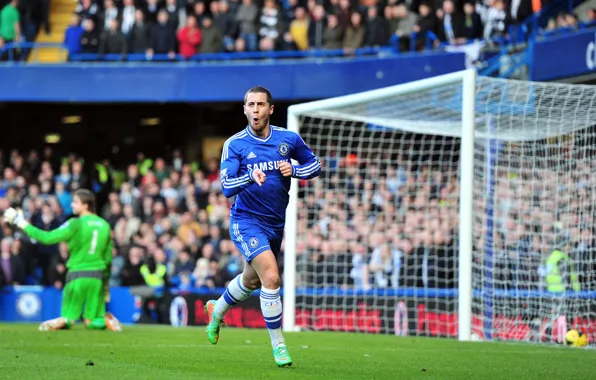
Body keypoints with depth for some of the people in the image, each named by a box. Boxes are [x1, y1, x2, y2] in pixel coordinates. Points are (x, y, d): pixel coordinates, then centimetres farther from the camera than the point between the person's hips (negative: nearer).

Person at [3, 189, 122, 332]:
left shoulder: (76, 224, -9)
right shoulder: (105, 225, 8)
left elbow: (47, 238, -11)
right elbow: (108, 258, 14)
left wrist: (22, 223, -3)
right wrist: (105, 285, 23)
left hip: (77, 274, -3)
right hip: (98, 276, 4)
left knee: (68, 318, 5)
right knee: (92, 322, 9)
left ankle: (61, 322, -30)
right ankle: (106, 319, -24)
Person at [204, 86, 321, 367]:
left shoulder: (288, 139, -2)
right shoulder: (234, 145, -11)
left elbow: (315, 165, 9)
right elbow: (227, 187, -17)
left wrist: (294, 170, -12)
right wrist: (250, 177, -36)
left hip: (275, 224, 5)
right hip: (246, 221, -5)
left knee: (252, 280, 24)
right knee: (271, 277, -22)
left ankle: (217, 310, 54)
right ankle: (278, 344, -10)